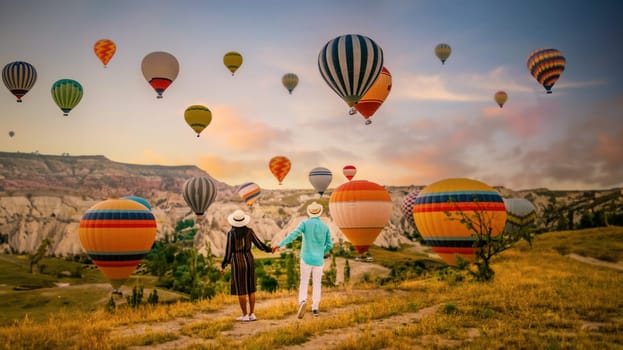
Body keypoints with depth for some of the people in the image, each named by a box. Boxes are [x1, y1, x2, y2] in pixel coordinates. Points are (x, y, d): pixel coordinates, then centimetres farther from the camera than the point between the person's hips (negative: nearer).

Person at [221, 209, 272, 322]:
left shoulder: (231, 233, -11)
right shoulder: (249, 231, -2)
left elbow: (228, 251, -10)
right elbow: (259, 244, 2)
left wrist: (223, 266, 0)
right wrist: (269, 249, 21)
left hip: (238, 263, -4)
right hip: (249, 261, 4)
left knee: (241, 290, 4)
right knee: (251, 288, 11)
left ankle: (245, 315, 8)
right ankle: (252, 314, 12)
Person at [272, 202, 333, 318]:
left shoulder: (305, 223, -5)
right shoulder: (325, 226, 1)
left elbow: (293, 235, -21)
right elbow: (329, 245, 4)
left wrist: (280, 245, -27)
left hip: (306, 258, -1)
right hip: (318, 260, 1)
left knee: (304, 282, 9)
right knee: (317, 284, 15)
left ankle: (302, 302, -17)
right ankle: (315, 308, 14)